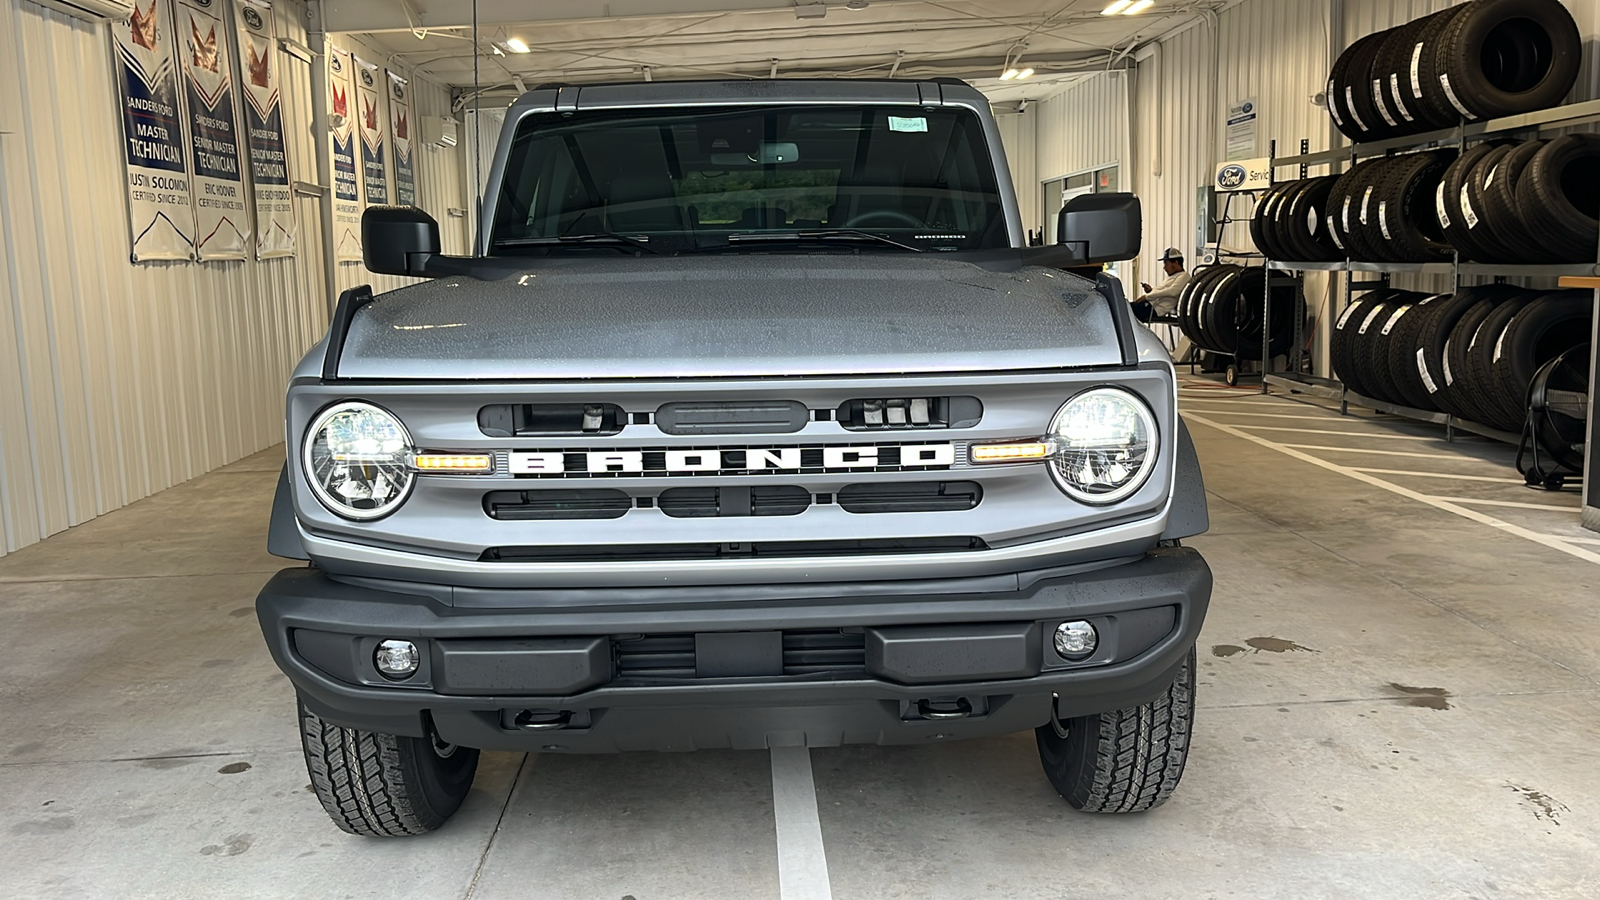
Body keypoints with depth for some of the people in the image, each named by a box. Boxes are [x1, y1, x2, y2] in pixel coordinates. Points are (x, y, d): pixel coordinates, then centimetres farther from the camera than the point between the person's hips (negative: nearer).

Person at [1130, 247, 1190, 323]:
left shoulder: (1184, 276, -4)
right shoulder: (1171, 276, 26)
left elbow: (1172, 291, -19)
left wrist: (1147, 296, -17)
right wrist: (1150, 291, 6)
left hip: (1155, 309, -10)